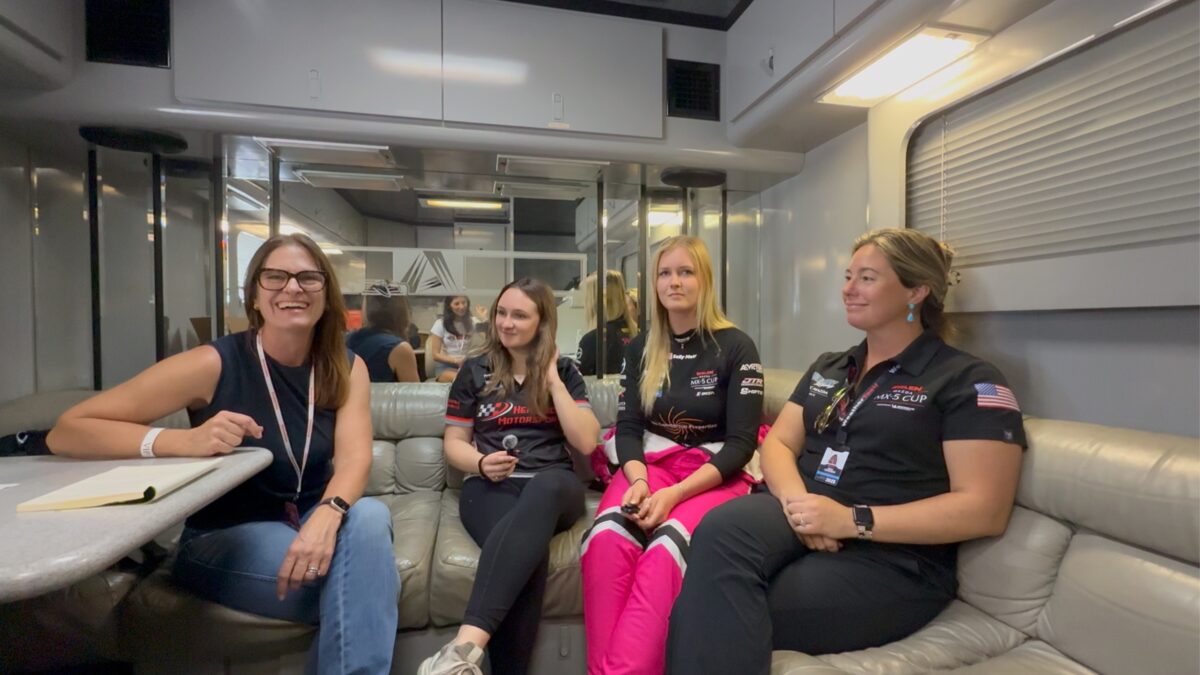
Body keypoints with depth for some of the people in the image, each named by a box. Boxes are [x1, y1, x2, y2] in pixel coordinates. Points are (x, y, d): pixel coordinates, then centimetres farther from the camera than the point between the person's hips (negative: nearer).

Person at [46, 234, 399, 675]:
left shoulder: (348, 369, -5)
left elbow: (354, 457, -18)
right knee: (360, 581, -30)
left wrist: (327, 516, -40)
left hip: (309, 524, 4)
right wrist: (187, 441, -32)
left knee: (369, 516, -31)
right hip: (222, 540, -3)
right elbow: (64, 432, -14)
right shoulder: (214, 364, -15)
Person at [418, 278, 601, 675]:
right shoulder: (475, 371, 11)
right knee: (529, 549, -38)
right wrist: (481, 463, -11)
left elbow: (586, 442, 2)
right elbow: (454, 443, 13)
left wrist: (552, 380, -2)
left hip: (553, 487, 0)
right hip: (490, 487, 0)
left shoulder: (565, 371, 12)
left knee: (544, 486, -41)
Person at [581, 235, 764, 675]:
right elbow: (628, 428, 8)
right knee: (606, 535, -30)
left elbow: (741, 442, -7)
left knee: (667, 545, -35)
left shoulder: (736, 347, -3)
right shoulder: (641, 348, 10)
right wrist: (639, 481, -14)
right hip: (651, 463, 3)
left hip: (714, 474, -3)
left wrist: (675, 493, -20)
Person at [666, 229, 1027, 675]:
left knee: (715, 616, -28)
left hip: (891, 559, -4)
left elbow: (985, 510, -9)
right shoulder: (827, 368, 19)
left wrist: (853, 520, -18)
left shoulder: (967, 381, 0)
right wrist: (796, 498, -12)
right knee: (722, 529, -32)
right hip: (802, 518, 5)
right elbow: (777, 443, 11)